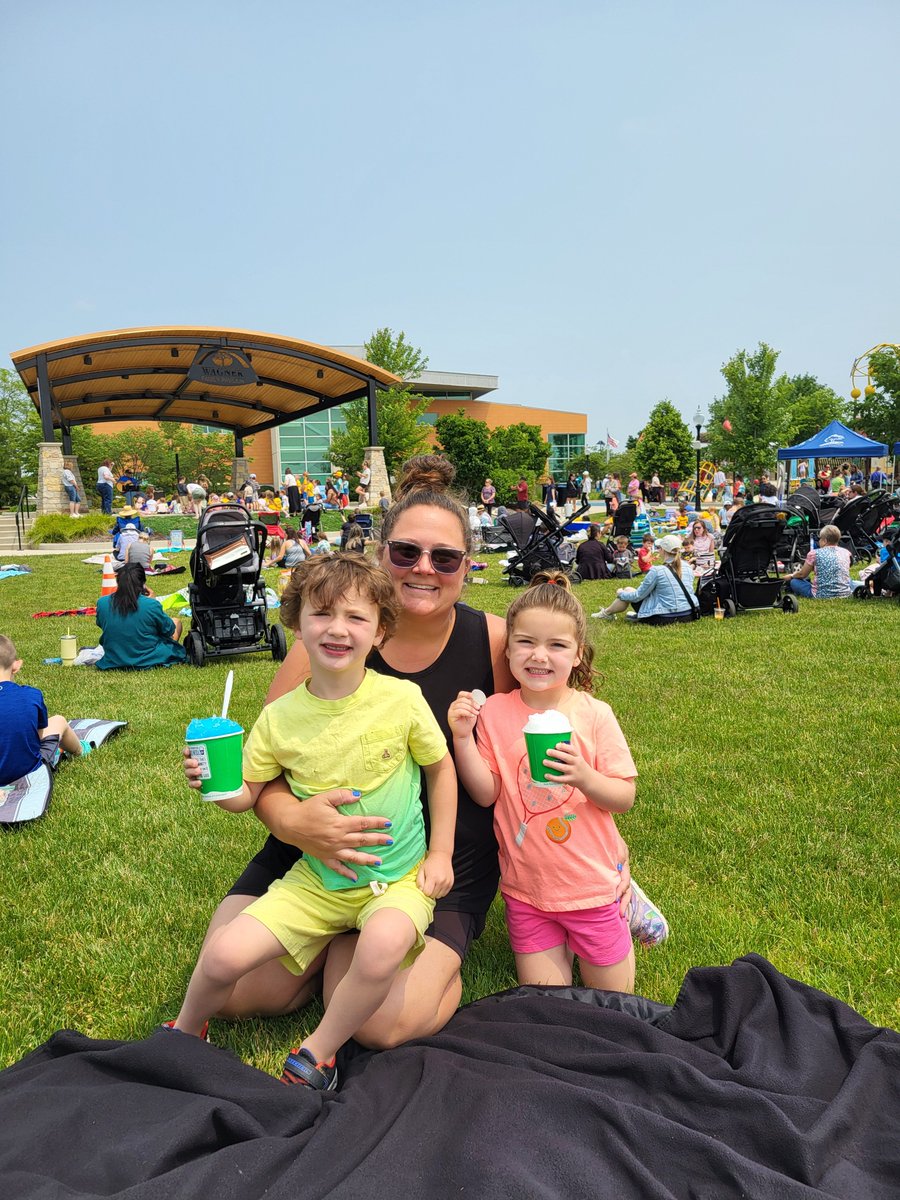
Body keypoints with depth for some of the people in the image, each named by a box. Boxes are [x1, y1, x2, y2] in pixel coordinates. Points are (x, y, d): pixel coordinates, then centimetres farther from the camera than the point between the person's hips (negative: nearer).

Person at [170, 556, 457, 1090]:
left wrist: (440, 854, 1)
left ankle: (318, 1052, -3)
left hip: (399, 879, -2)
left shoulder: (402, 699, -12)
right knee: (224, 956, -12)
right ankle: (186, 1030, 24)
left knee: (384, 946, -33)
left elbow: (441, 768, 2)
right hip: (316, 880, 2)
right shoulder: (280, 716, -7)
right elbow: (247, 793, 3)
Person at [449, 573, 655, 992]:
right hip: (526, 886, 1)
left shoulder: (594, 714, -11)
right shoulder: (494, 712, -7)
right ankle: (561, 943, 34)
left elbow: (625, 797, -9)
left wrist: (585, 777, -27)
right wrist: (463, 737, -20)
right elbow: (485, 793, -8)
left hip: (591, 882, -1)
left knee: (612, 1000, 16)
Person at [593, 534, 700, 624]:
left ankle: (606, 613, 32)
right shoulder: (687, 567, 1)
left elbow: (637, 596, -9)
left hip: (665, 618, -6)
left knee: (628, 590, 13)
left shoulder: (657, 571, -18)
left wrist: (621, 594, 13)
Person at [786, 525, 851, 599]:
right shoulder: (845, 552, 5)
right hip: (845, 594, 5)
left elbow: (802, 574, 5)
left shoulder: (815, 554, -7)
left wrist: (791, 576, 27)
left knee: (794, 582, 12)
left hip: (823, 595, -5)